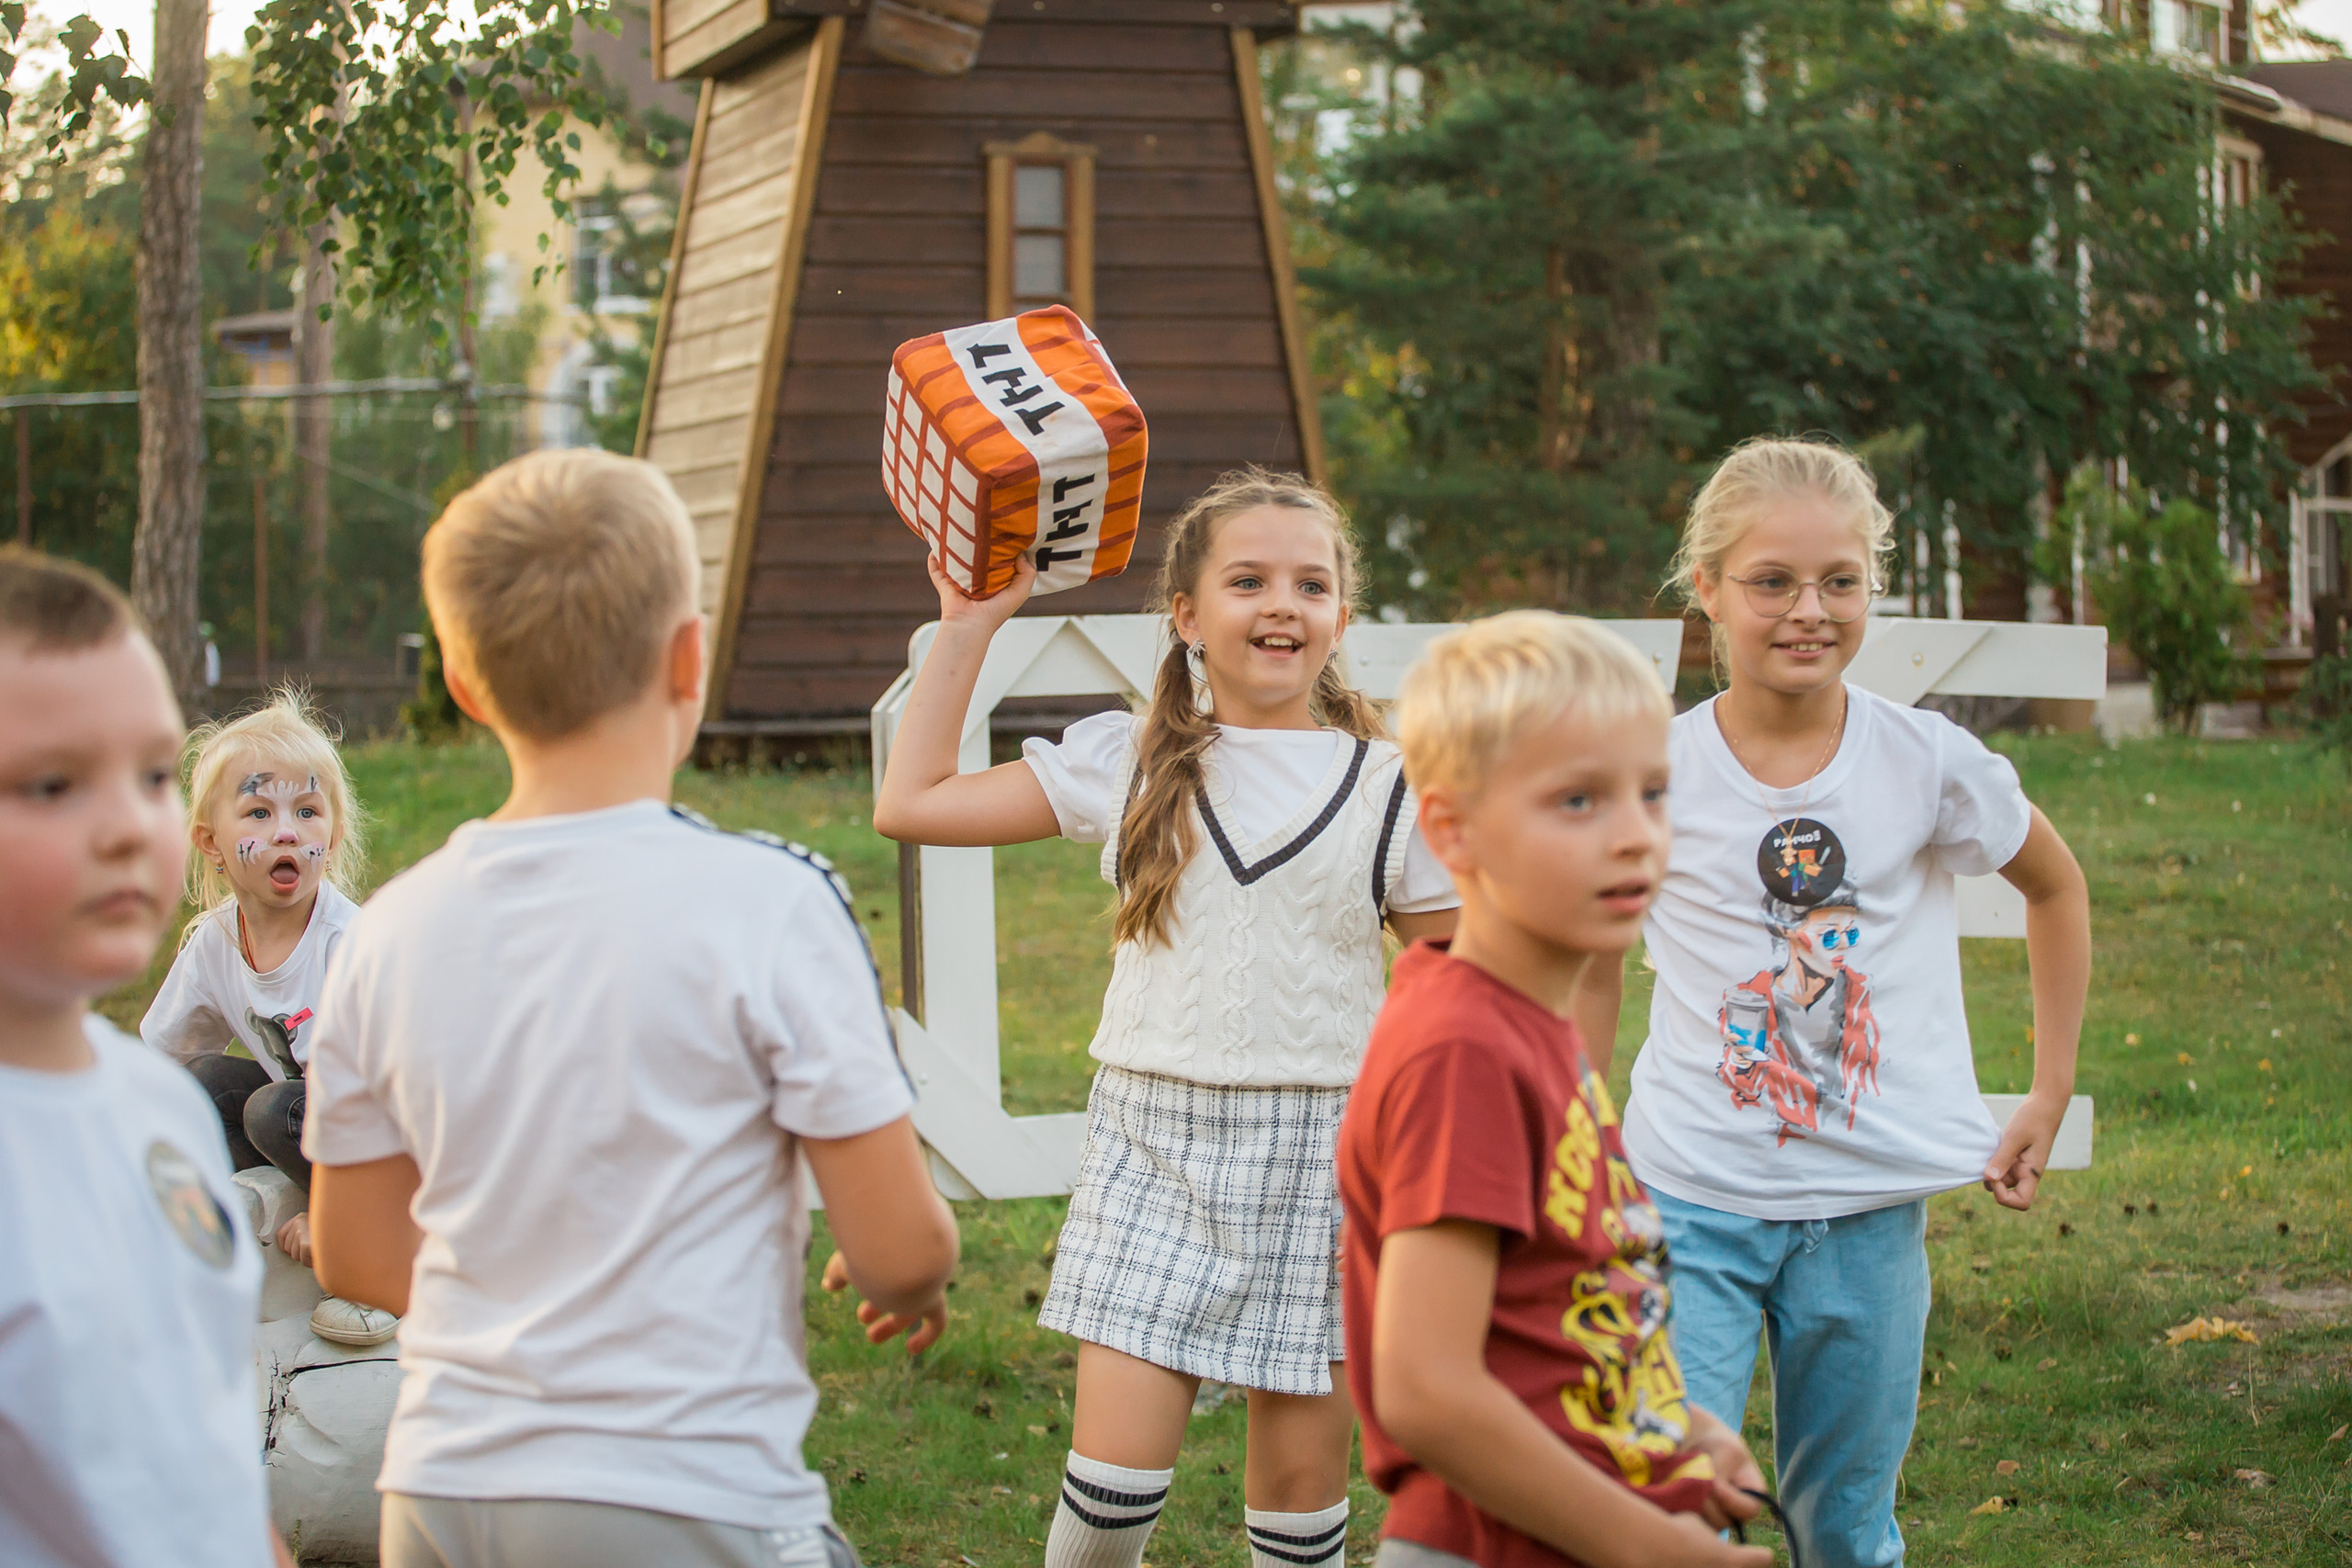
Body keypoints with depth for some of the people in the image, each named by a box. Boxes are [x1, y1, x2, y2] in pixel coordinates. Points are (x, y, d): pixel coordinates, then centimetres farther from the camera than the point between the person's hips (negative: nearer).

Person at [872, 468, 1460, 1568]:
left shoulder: (1387, 790, 1)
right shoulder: (1124, 762, 4)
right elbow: (911, 802, 4)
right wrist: (970, 623, 5)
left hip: (1317, 1154, 0)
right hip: (1152, 1140, 1)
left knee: (1302, 1474, 5)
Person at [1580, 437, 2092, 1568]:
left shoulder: (1930, 763, -4)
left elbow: (2056, 888, 15)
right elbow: (1594, 975, 10)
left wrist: (2050, 1097, 11)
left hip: (1868, 1207, 1)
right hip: (1689, 1198, -1)